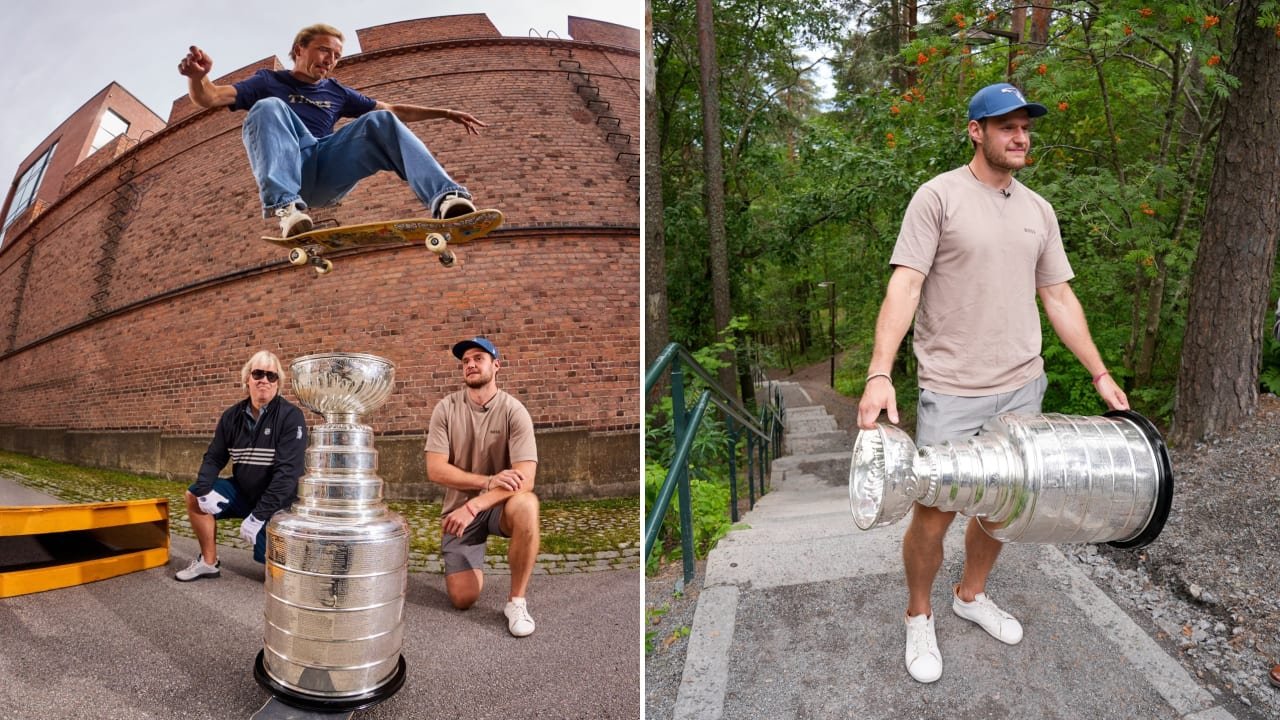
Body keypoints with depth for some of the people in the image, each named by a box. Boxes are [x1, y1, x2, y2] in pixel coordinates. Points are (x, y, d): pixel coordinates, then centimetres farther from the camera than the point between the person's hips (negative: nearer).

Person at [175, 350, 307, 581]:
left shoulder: (290, 416, -18)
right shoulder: (232, 416, 1)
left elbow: (288, 470, -24)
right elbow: (214, 457, 6)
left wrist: (259, 515, -27)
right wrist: (205, 490, -15)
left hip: (277, 503, -6)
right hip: (243, 491, 6)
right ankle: (209, 562, 5)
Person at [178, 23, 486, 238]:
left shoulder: (336, 92, 29)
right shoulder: (268, 82, 19)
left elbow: (394, 111, 31)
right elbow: (209, 98, 6)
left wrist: (445, 113, 22)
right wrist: (198, 76, -18)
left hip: (327, 172, 2)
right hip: (288, 166, -2)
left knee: (381, 122, -17)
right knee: (268, 108, -27)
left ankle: (444, 196, -40)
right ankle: (285, 205, -48)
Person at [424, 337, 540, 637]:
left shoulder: (514, 411, -14)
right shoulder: (446, 408, -8)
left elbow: (525, 479, -23)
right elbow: (435, 470, -14)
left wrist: (474, 505, -33)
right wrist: (489, 481, -26)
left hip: (499, 505, -1)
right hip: (459, 508, 2)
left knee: (525, 505, -37)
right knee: (463, 599, -9)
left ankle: (517, 601, -19)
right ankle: (473, 563, 29)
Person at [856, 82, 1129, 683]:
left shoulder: (1038, 210, 11)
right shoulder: (939, 196, -7)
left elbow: (1058, 298, 15)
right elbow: (904, 285, -16)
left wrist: (1100, 374, 13)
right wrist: (879, 374, -26)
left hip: (1022, 387, 6)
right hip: (952, 392, -6)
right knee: (934, 514, 0)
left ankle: (972, 594, 40)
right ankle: (919, 616, 23)